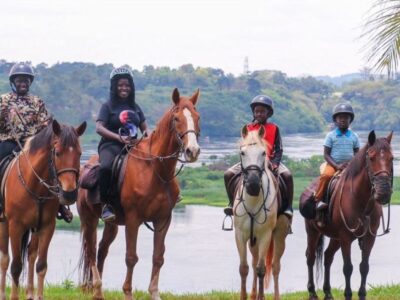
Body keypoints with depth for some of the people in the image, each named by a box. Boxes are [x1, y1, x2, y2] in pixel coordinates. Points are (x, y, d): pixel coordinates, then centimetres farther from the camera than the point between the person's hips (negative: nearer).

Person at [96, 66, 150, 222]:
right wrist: (119, 138, -23)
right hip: (111, 146, -5)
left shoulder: (135, 107, 18)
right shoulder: (108, 106, 4)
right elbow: (99, 128, -9)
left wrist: (147, 134, -6)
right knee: (106, 167, -36)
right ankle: (106, 204, -25)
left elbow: (144, 127, 20)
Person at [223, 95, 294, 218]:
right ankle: (232, 203, 0)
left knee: (287, 175, -29)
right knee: (228, 174, -16)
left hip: (270, 160, -2)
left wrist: (275, 163, -17)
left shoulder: (274, 128, 3)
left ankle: (288, 207, -19)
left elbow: (279, 149, -2)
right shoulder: (249, 128, 7)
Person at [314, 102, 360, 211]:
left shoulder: (354, 136, 8)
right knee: (326, 175, -32)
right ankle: (318, 199, -22)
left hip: (350, 165, 3)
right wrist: (337, 166, -16)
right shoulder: (331, 136, 1)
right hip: (333, 164, -3)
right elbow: (326, 154, -2)